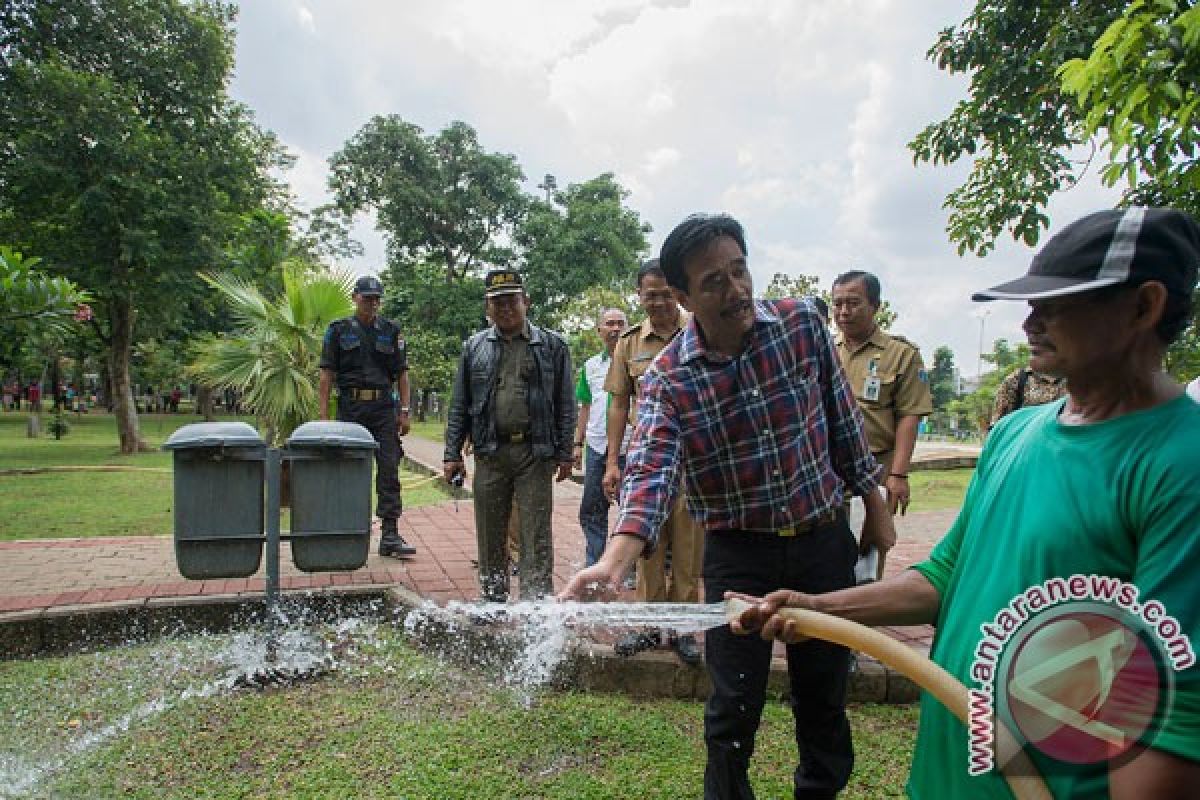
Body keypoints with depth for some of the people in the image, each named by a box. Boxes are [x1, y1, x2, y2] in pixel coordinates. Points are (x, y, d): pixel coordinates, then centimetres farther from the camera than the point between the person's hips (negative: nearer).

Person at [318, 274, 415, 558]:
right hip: (350, 407, -1)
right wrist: (324, 416, -6)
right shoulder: (339, 330, 7)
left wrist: (404, 411, 1)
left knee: (389, 470, -4)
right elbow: (326, 376, 2)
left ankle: (390, 535, -2)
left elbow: (402, 374, 10)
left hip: (384, 408, 1)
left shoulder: (391, 331, 11)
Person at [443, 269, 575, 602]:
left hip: (535, 453, -2)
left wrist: (564, 453, -2)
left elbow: (565, 404, 3)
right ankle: (492, 601, 24)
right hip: (489, 453, 3)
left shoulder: (551, 345, 4)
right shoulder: (474, 347, 11)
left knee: (536, 537, -1)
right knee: (490, 536, 10)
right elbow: (459, 407, 11)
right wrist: (452, 454, 5)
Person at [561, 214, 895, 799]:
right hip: (737, 552, -2)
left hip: (824, 538, 3)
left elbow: (842, 417, 4)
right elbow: (651, 473, -30)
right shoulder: (667, 379, -16)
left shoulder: (801, 322, -8)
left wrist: (875, 505, 9)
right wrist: (613, 563, -47)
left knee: (825, 692, 18)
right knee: (734, 707, 6)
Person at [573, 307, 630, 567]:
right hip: (596, 446, 5)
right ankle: (593, 566, 20)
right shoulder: (591, 365, 14)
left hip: (629, 447, -4)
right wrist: (578, 443, 12)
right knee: (591, 510, 9)